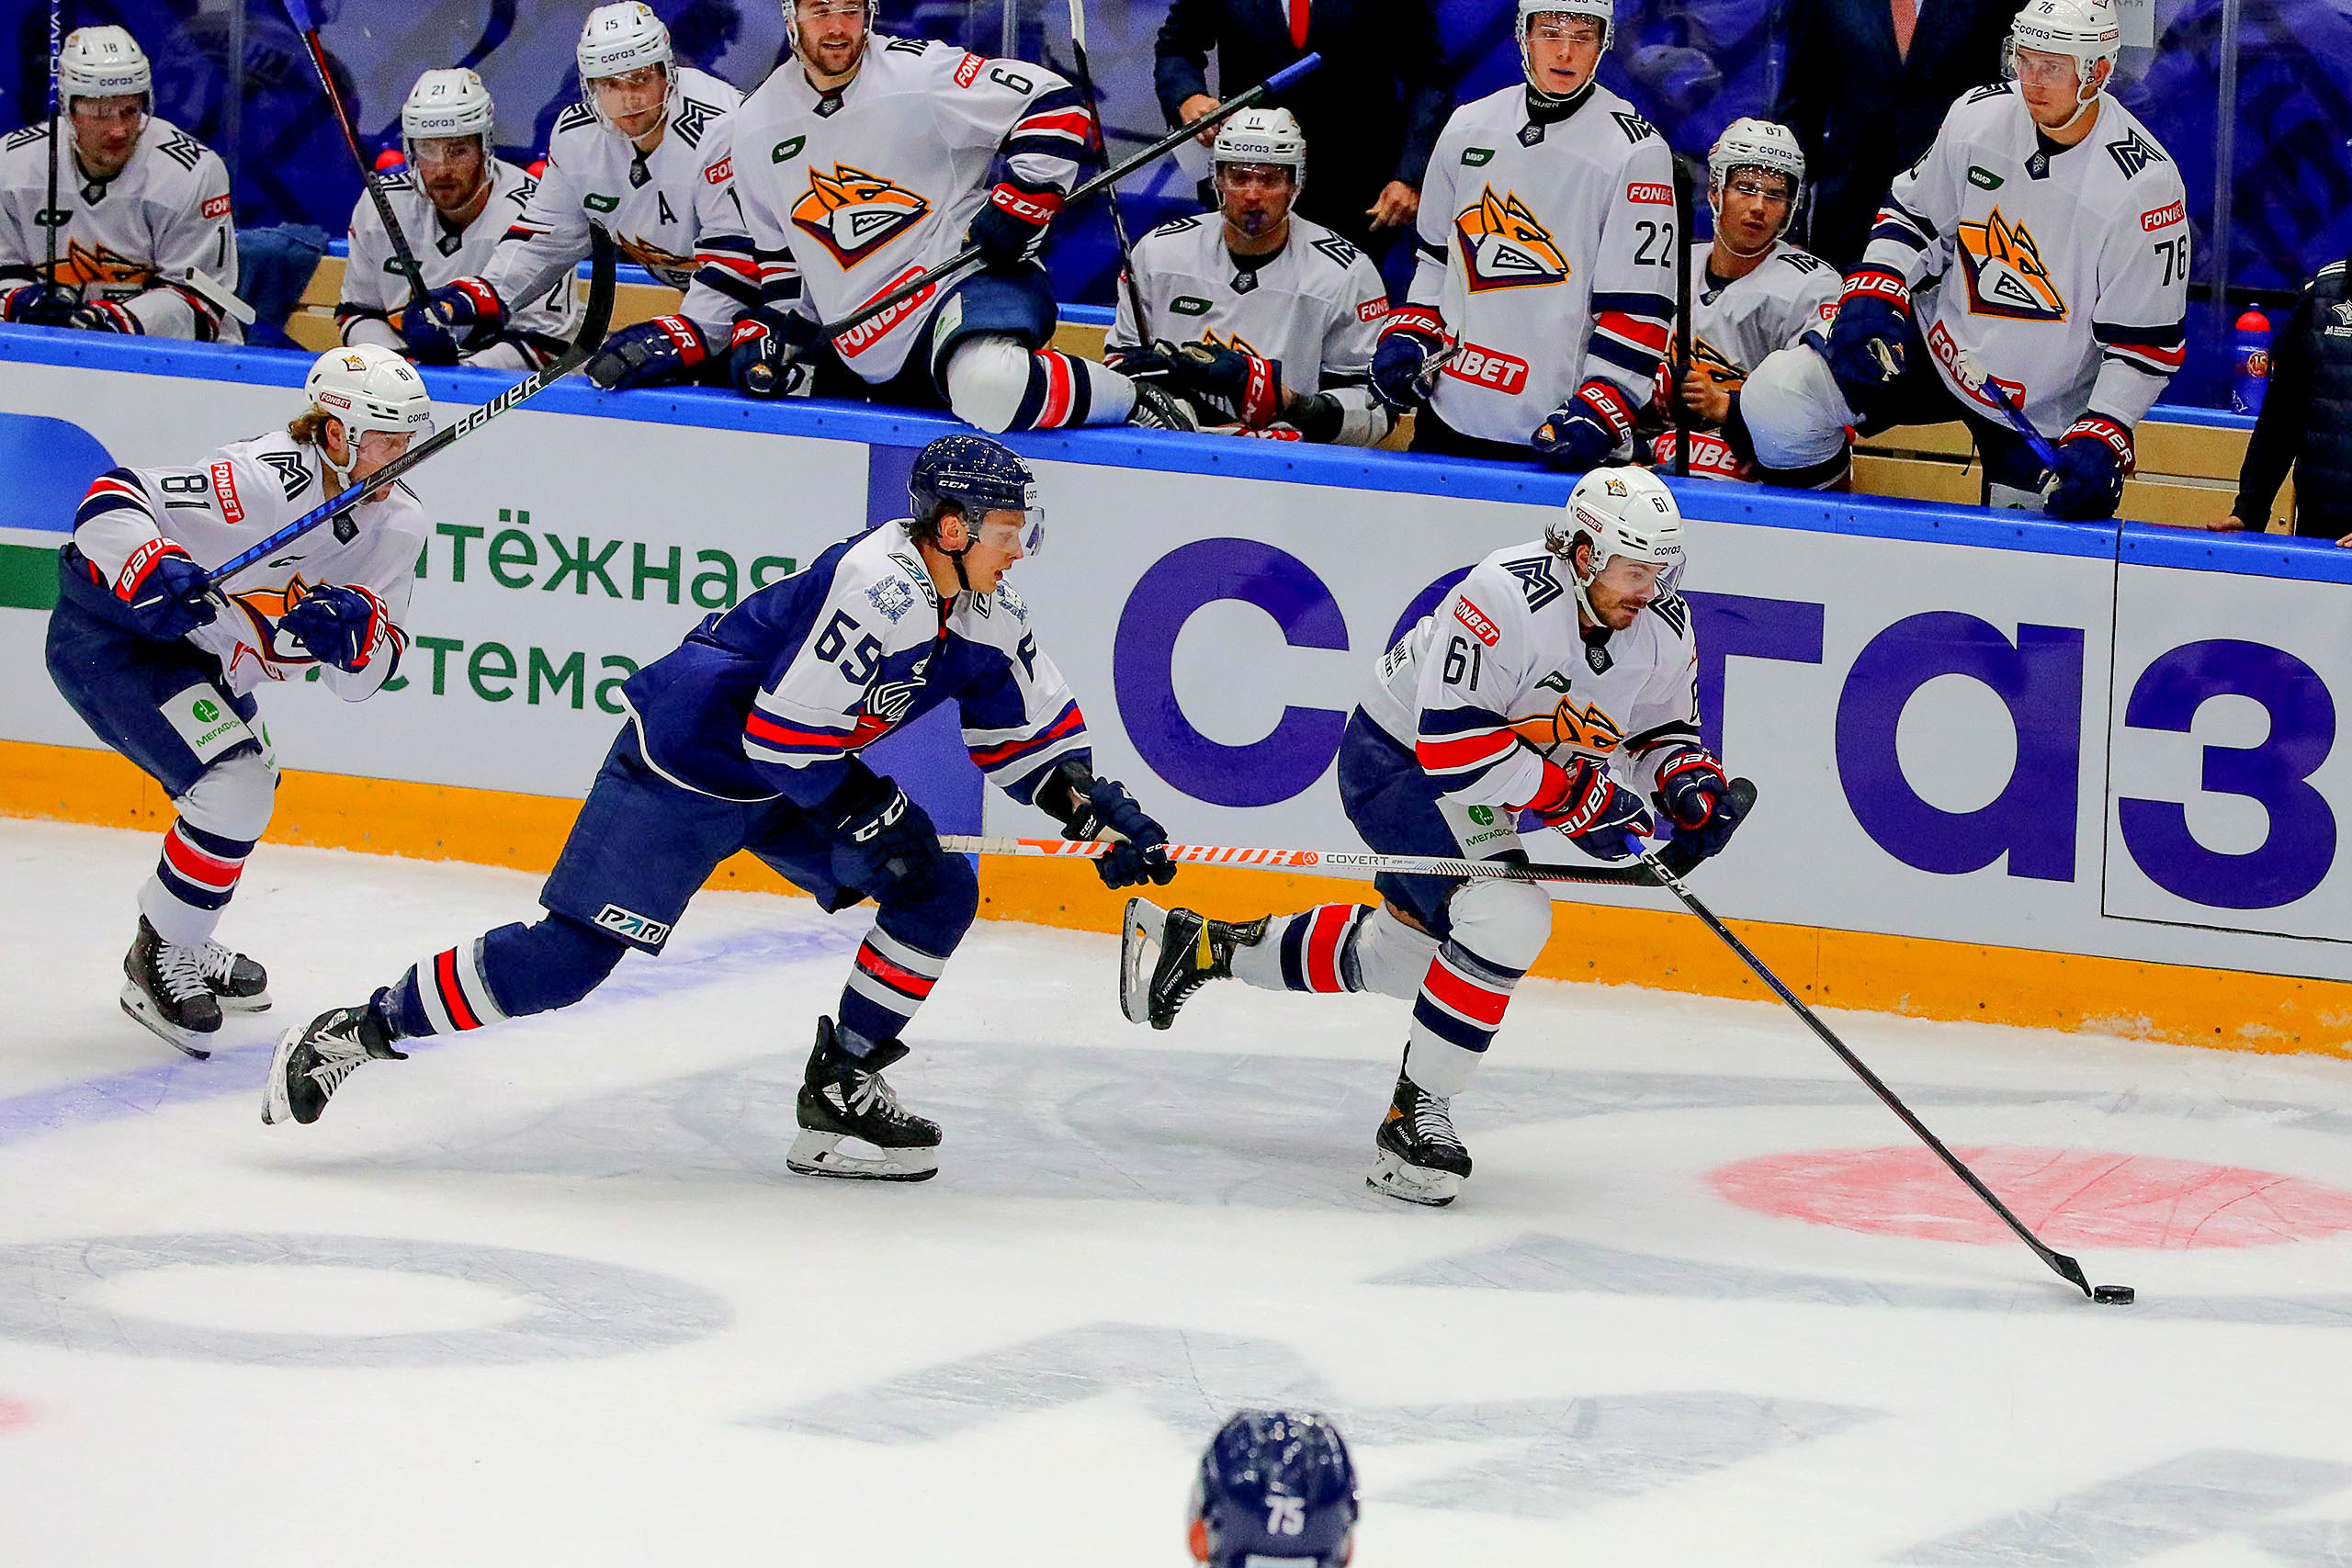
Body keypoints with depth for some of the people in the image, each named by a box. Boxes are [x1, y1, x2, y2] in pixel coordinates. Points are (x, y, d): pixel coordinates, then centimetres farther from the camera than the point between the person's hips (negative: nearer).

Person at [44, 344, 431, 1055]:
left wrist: (353, 631, -26)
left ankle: (179, 945, 46)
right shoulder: (265, 481, -30)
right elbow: (110, 500, -31)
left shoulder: (397, 526, -5)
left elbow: (365, 674, -4)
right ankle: (156, 965, -5)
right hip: (107, 636, -10)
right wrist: (156, 575, -48)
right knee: (234, 786, -20)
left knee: (244, 791, 24)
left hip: (198, 656, 10)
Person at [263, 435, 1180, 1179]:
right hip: (689, 765, -9)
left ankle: (842, 1089, 4)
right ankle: (362, 1030, -1)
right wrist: (871, 817, -22)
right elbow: (786, 733, -28)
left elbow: (1032, 735, 13)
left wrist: (1101, 811, -1)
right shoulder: (881, 588, -28)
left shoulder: (984, 615, 1)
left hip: (794, 777, 9)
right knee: (568, 957, -13)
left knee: (936, 894, -1)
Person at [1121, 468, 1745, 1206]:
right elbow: (1451, 742, -34)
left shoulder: (1663, 625, -9)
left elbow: (1663, 730, 7)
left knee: (1395, 956, 20)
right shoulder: (1508, 597, -33)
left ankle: (1206, 948, 39)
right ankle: (1415, 1115, -18)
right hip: (1397, 756, -9)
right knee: (1505, 916, -28)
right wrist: (1573, 794, -33)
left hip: (1481, 781, 9)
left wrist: (1691, 780, -15)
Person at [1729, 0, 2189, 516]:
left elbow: (2145, 341, -16)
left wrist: (2100, 442, -26)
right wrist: (1872, 295, -10)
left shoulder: (2145, 183, -22)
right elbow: (1913, 212, 7)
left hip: (2048, 416, -3)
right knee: (1773, 400, -12)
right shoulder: (1981, 114, -9)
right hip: (1941, 346, 3)